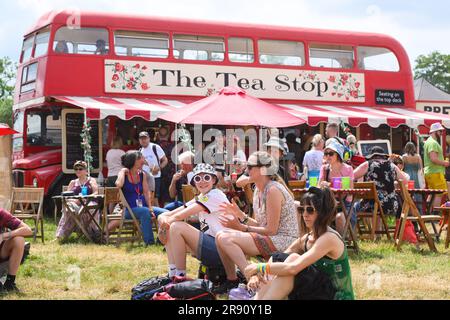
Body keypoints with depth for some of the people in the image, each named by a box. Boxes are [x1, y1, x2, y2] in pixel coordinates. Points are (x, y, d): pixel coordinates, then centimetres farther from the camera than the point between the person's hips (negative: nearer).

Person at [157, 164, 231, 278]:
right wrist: (163, 218, -16)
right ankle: (172, 275, 1)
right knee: (168, 228, 6)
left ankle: (180, 275, -13)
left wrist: (167, 221, -4)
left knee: (176, 227, -20)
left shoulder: (215, 195, -11)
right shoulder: (199, 199, 16)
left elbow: (181, 216, -18)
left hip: (221, 250, -9)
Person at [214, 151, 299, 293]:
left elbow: (271, 230, -17)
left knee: (226, 239, -21)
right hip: (268, 239, 10)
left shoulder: (273, 190, -16)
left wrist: (242, 228, -14)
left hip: (283, 242, -10)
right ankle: (231, 280, 10)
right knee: (220, 236, 1)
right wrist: (240, 215, 1)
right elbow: (261, 224, 13)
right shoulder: (258, 190, 12)